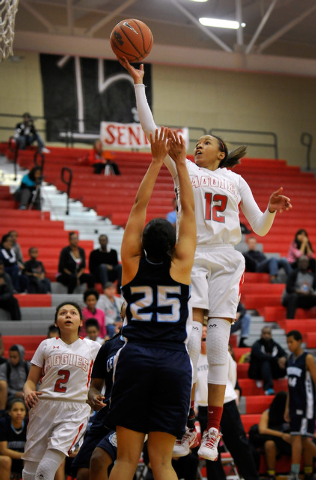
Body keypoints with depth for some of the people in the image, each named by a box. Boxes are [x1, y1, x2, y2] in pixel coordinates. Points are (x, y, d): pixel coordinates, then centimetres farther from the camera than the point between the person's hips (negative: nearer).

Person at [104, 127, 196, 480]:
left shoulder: (132, 265, 3)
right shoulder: (181, 267, 1)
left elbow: (139, 207, 9)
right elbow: (188, 210, 8)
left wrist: (157, 160, 12)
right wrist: (180, 162, 12)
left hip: (135, 359, 0)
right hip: (174, 362, 0)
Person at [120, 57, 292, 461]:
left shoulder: (236, 181, 18)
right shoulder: (184, 169, 15)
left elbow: (259, 228, 17)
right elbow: (151, 130, 8)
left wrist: (271, 211, -4)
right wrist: (139, 84, 4)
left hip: (227, 262, 1)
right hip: (191, 258, -1)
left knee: (218, 344, -6)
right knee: (189, 336, -16)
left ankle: (213, 431, -5)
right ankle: (188, 421, -11)